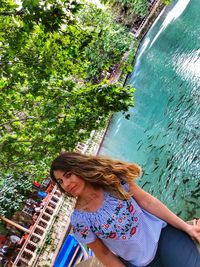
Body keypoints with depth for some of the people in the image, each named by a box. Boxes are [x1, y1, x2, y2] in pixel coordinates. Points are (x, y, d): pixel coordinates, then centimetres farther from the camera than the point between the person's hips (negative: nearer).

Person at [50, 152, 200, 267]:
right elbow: (104, 254, -4)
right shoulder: (79, 220, -16)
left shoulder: (110, 177, -15)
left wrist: (186, 227, -6)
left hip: (162, 233, 1)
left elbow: (147, 201, -10)